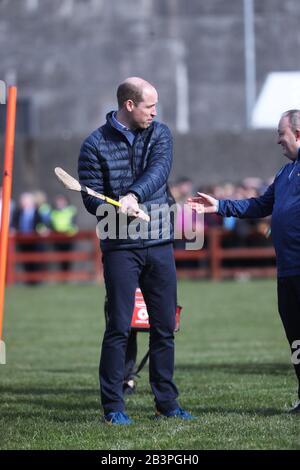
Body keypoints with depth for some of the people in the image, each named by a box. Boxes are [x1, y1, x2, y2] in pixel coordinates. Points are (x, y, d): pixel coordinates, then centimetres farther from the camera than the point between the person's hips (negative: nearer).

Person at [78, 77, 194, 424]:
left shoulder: (159, 133, 7)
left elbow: (159, 170, -11)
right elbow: (91, 199, -3)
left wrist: (134, 195, -30)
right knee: (119, 327, -5)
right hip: (119, 248, -4)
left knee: (165, 327, 8)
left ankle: (166, 402, 17)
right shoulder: (95, 145, -2)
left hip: (160, 244, 4)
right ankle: (113, 406, 1)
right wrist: (117, 209, -24)